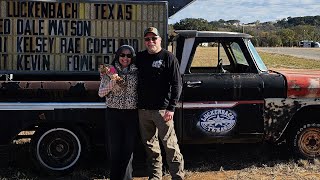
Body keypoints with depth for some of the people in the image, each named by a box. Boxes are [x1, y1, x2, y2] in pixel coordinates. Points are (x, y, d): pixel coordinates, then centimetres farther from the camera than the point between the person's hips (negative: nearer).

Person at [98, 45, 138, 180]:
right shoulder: (110, 71, 3)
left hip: (132, 113, 1)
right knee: (115, 148, 1)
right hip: (114, 113, -1)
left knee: (129, 148, 4)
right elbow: (101, 93, 2)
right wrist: (112, 82, -12)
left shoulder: (136, 72, 6)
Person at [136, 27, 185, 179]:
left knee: (170, 144, -4)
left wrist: (171, 108, -14)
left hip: (162, 110, -5)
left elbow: (176, 84, -7)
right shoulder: (140, 57, 13)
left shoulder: (168, 57, -3)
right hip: (143, 110, 5)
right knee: (150, 145, 12)